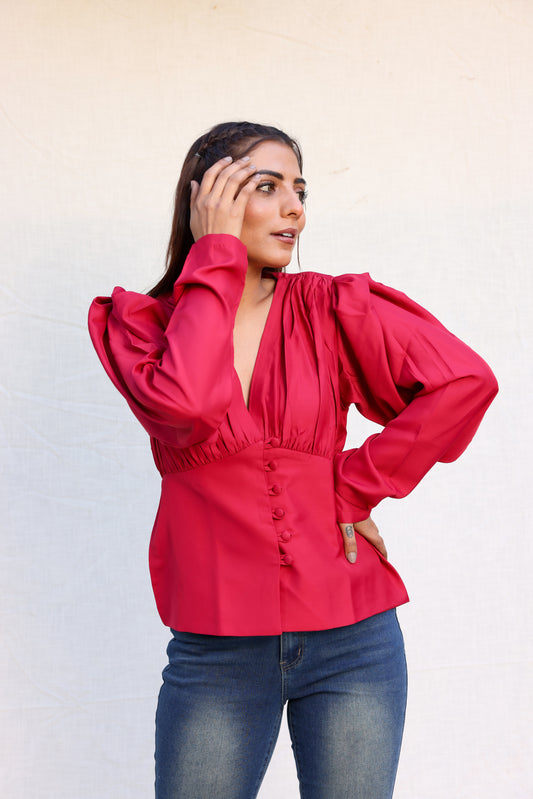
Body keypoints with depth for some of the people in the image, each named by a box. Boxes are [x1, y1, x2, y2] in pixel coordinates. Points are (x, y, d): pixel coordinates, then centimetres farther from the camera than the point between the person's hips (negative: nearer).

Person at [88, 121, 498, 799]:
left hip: (350, 640, 1)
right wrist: (215, 255, -13)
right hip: (215, 650, 0)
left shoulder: (332, 309, 2)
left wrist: (355, 488, -9)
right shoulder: (140, 322, 1)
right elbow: (183, 405, -22)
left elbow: (465, 382, -10)